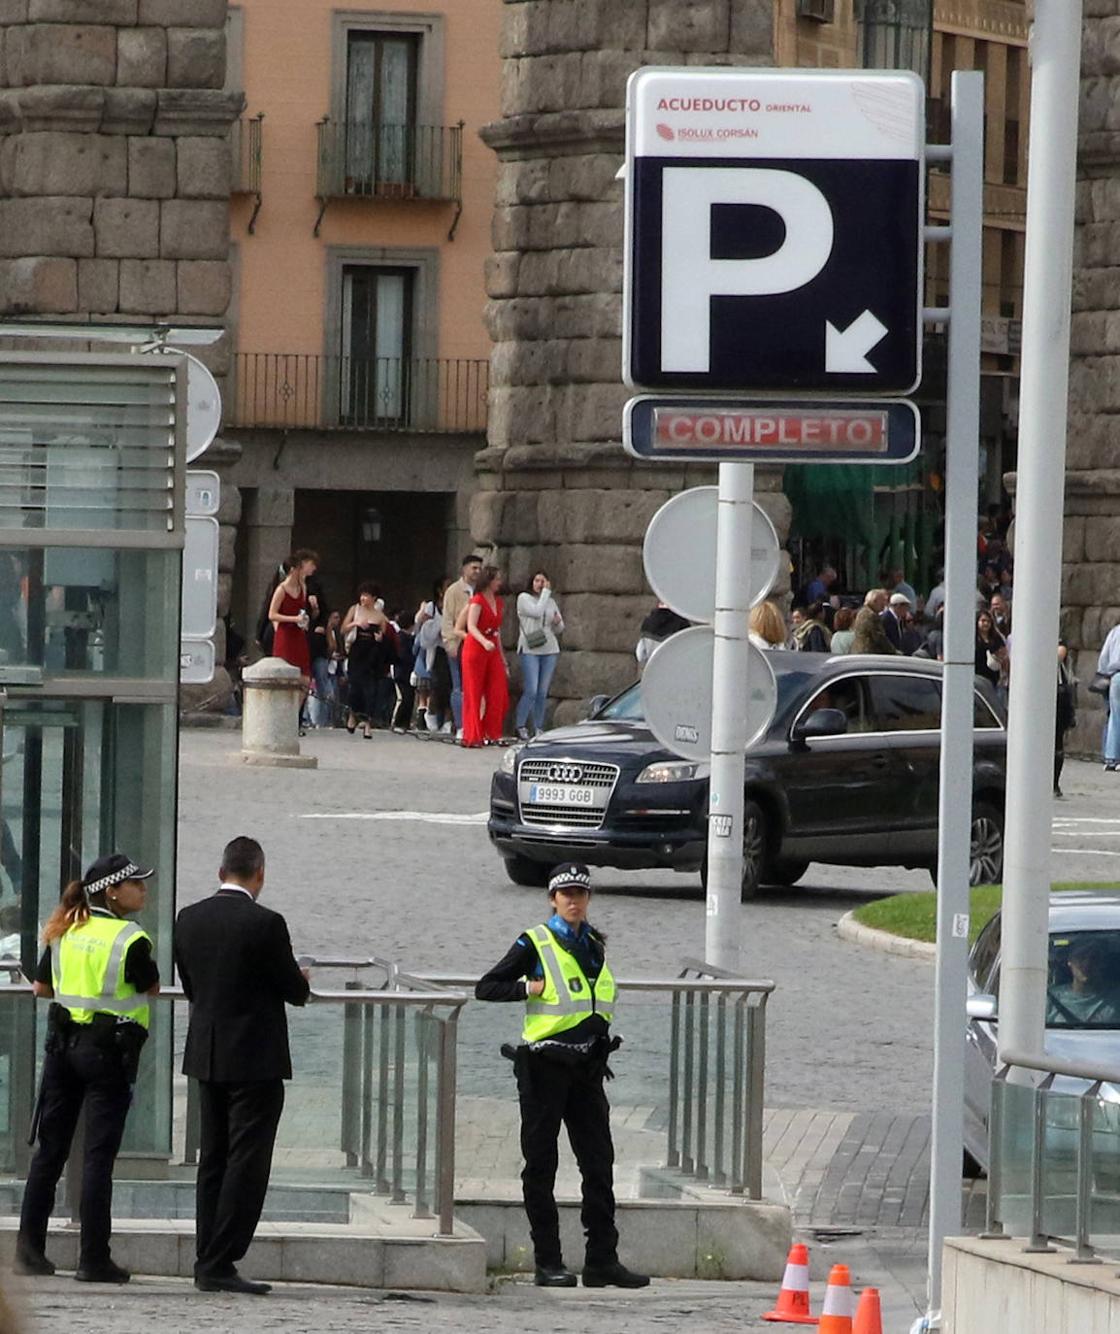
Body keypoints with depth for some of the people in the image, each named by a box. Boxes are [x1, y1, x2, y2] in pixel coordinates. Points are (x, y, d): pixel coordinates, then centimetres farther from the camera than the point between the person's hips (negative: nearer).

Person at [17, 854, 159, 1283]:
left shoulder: (66, 934, 4)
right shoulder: (132, 941, -14)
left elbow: (40, 986, 12)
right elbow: (152, 988, -1)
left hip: (63, 1044, 5)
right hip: (109, 1050, -5)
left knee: (50, 1148, 11)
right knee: (99, 1154, -3)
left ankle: (29, 1248, 11)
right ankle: (94, 1259, -4)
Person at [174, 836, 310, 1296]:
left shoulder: (189, 919, 2)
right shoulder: (265, 924, -16)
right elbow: (294, 990, -10)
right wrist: (301, 980, 14)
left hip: (206, 1055, 6)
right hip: (255, 1058, -6)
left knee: (213, 1159, 14)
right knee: (246, 1163, -2)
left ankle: (208, 1262, 15)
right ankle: (219, 1264, -6)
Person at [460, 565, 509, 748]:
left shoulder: (498, 602, 14)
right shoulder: (477, 601, -9)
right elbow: (471, 626, -22)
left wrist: (503, 660, 20)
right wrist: (484, 642, -40)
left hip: (492, 651, 7)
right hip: (475, 649, -7)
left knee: (498, 695, 0)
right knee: (474, 695, -3)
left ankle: (491, 735, 7)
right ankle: (472, 737, 0)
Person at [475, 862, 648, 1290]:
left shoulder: (594, 946, 12)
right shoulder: (535, 944, -5)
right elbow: (486, 988, -5)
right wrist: (530, 987, -16)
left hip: (585, 1067, 5)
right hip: (545, 1066, -5)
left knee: (599, 1162, 1)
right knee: (541, 1165, 0)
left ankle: (602, 1260, 3)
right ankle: (547, 1263, 3)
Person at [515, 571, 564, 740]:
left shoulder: (551, 601, 18)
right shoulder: (524, 598, 3)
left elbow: (559, 629, 21)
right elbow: (536, 612, -15)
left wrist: (558, 622, -2)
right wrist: (545, 592, -8)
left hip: (549, 650, 5)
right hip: (529, 650, -5)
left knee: (543, 693, 3)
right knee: (531, 691, -13)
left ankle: (539, 728, 8)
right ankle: (521, 726, -4)